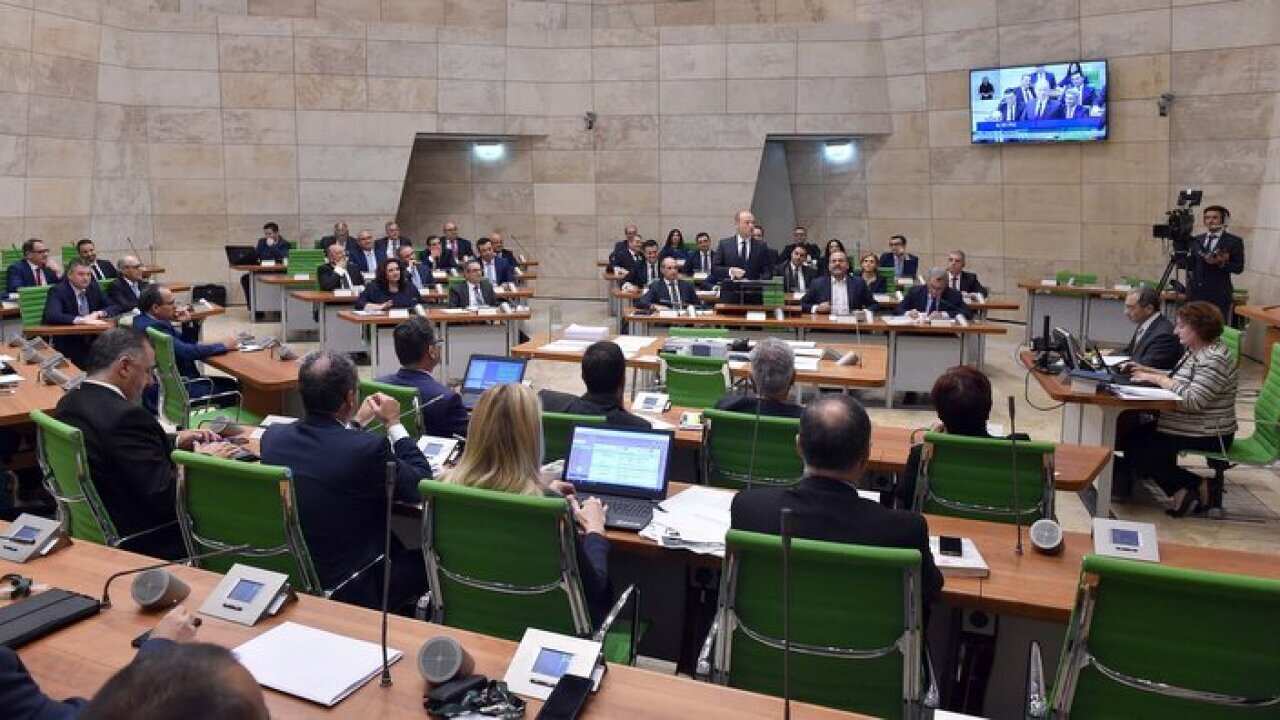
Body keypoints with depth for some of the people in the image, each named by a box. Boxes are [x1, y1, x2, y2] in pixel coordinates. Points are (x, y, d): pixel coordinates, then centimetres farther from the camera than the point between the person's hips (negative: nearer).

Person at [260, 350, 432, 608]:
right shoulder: (368, 448, -26)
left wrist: (357, 423, 21)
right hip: (352, 592, -6)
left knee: (400, 547, 27)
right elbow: (423, 485, -9)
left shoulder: (273, 437, -8)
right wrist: (393, 423, -2)